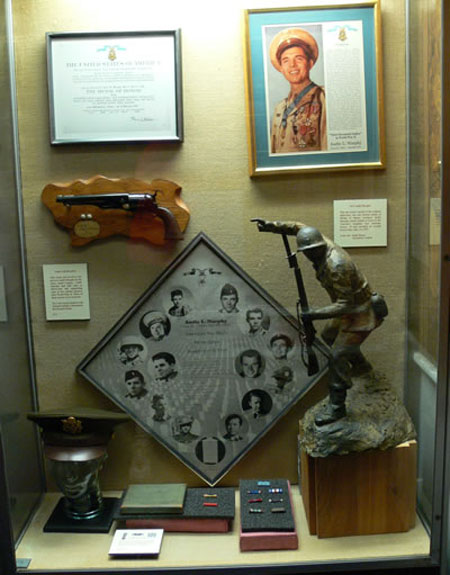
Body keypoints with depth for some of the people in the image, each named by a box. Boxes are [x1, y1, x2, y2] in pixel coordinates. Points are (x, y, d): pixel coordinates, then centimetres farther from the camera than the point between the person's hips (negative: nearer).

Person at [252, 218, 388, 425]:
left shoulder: (337, 265, -34)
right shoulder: (325, 244, -8)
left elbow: (345, 304, -33)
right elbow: (300, 227, 7)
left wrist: (316, 314, -37)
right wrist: (272, 226, -4)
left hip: (361, 314, -10)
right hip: (350, 308, 10)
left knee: (337, 356, -13)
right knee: (329, 336, 29)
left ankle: (336, 406, -3)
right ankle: (360, 366, 50)